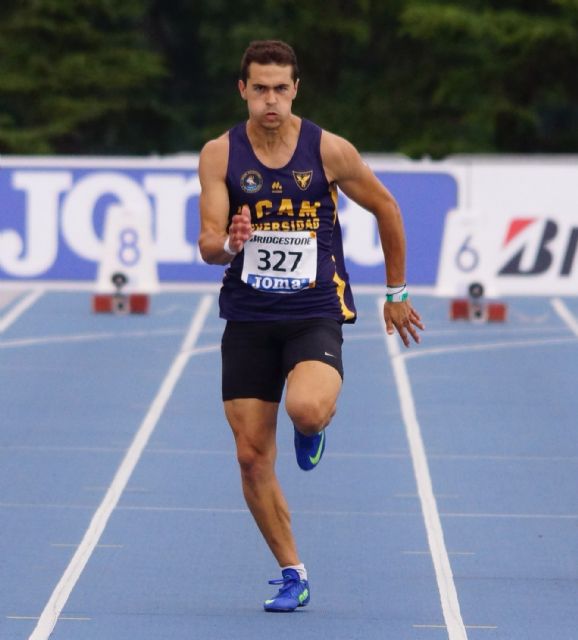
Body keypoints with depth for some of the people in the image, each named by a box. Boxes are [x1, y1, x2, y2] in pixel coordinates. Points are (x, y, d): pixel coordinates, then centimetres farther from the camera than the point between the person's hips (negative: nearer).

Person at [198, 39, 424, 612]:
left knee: (306, 409, -32)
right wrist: (229, 243, -33)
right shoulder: (220, 155, -3)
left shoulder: (330, 151, -7)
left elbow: (386, 209, 8)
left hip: (315, 314, -2)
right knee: (252, 458, -1)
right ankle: (292, 576, 15)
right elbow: (208, 245, -8)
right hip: (248, 318, 2)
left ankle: (314, 429, 7)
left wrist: (396, 294, 14)